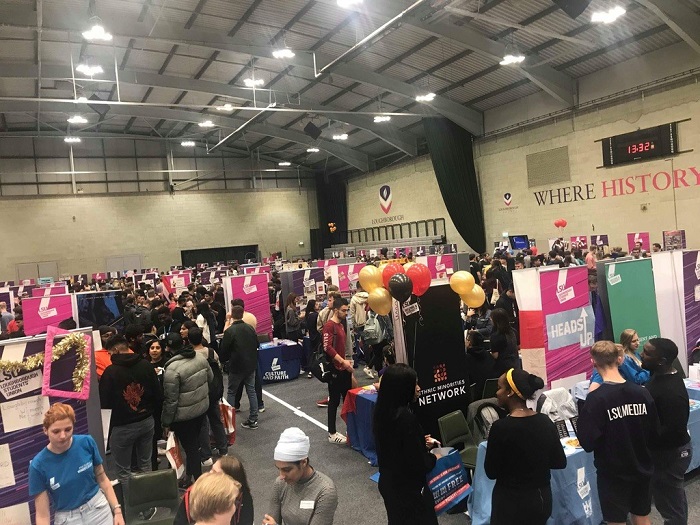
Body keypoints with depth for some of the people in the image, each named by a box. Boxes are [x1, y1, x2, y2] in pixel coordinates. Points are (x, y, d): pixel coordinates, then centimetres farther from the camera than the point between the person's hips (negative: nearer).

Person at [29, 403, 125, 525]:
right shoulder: (38, 465, -17)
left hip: (100, 509, 1)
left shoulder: (87, 442, -13)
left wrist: (117, 510, -1)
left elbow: (102, 479, 0)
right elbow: (42, 515, -12)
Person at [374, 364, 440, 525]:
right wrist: (433, 458, -6)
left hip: (389, 482, 8)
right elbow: (418, 463, -25)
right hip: (408, 488, -8)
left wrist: (421, 442, 8)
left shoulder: (383, 410, -6)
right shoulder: (406, 417, -31)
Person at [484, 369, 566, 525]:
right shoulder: (546, 422, -5)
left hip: (511, 503, -5)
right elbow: (560, 463, 6)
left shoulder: (501, 427, -22)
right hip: (542, 499, 6)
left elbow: (491, 472, -12)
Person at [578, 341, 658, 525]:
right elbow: (654, 431, 2)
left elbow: (588, 443, -20)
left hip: (613, 472, -5)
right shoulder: (642, 392, -8)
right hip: (642, 468, 5)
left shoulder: (596, 399, -23)